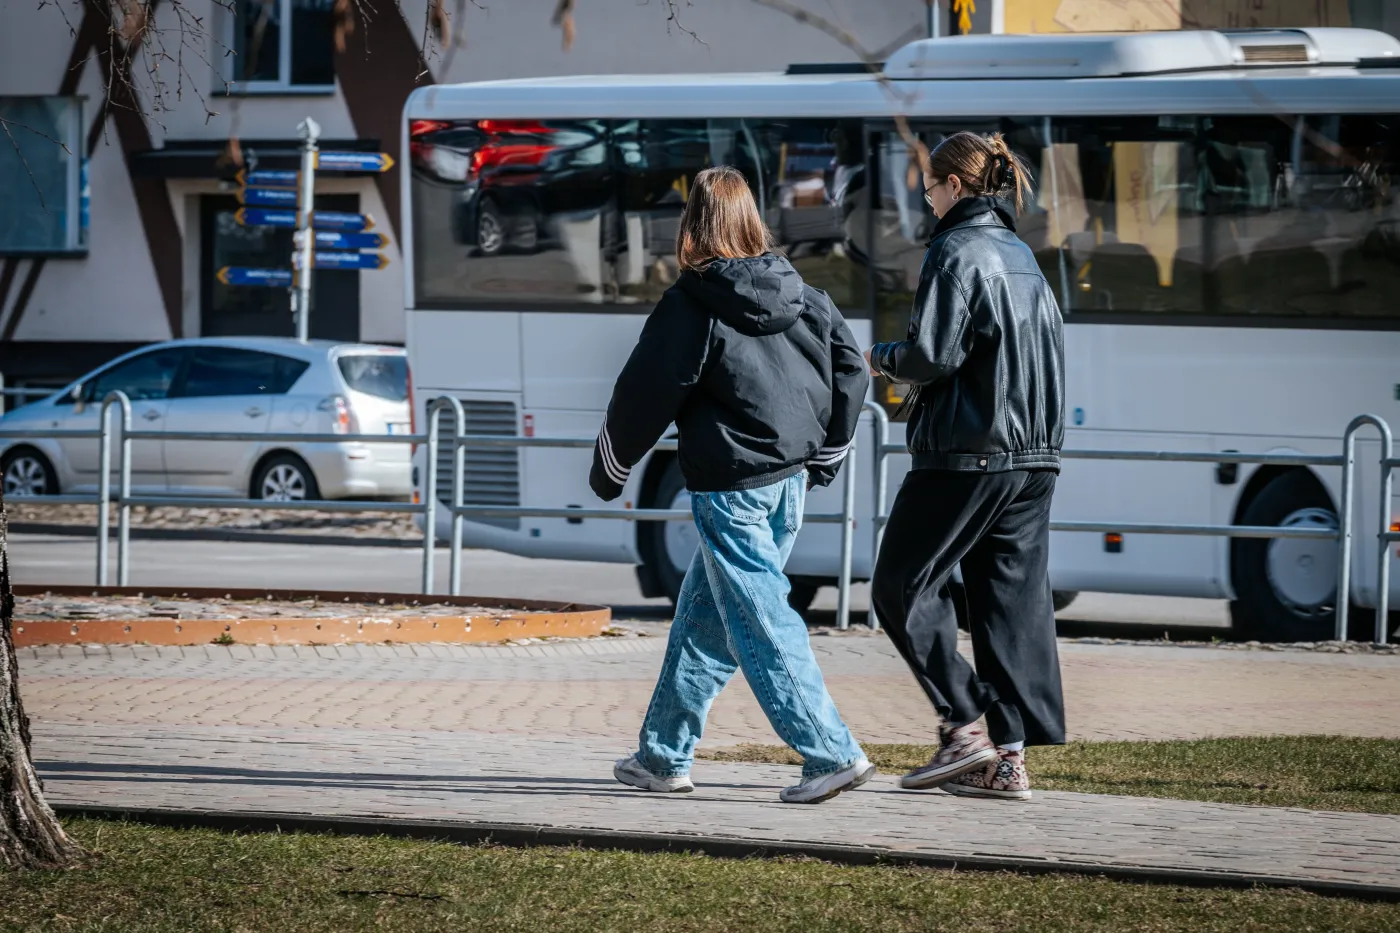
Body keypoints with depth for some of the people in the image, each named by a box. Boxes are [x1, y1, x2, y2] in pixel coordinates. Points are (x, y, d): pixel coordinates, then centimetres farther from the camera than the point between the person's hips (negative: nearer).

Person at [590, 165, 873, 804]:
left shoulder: (690, 304, -11)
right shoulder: (800, 295, 6)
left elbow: (645, 393, -7)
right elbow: (850, 367, 10)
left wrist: (609, 470, 8)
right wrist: (825, 456, 20)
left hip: (730, 487, -7)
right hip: (788, 482, 7)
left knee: (762, 623, -6)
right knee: (703, 615, 16)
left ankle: (832, 754, -13)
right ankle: (664, 756, 22)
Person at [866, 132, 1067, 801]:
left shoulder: (957, 253, -10)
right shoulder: (1022, 256, 16)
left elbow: (933, 354, -18)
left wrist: (883, 360, 3)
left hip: (967, 451, -8)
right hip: (1033, 456, 8)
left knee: (902, 588, 2)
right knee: (1011, 599, 6)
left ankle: (963, 727, -6)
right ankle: (1009, 758, 2)